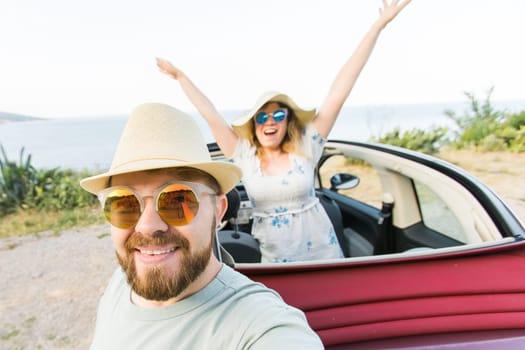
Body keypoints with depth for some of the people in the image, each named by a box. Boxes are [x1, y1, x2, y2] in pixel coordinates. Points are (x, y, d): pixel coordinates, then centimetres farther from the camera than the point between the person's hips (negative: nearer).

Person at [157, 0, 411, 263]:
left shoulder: (305, 148, -9)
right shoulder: (244, 155, -7)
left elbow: (338, 93, -13)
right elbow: (209, 114, -2)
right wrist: (179, 75, 5)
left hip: (321, 252, 0)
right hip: (273, 259, 1)